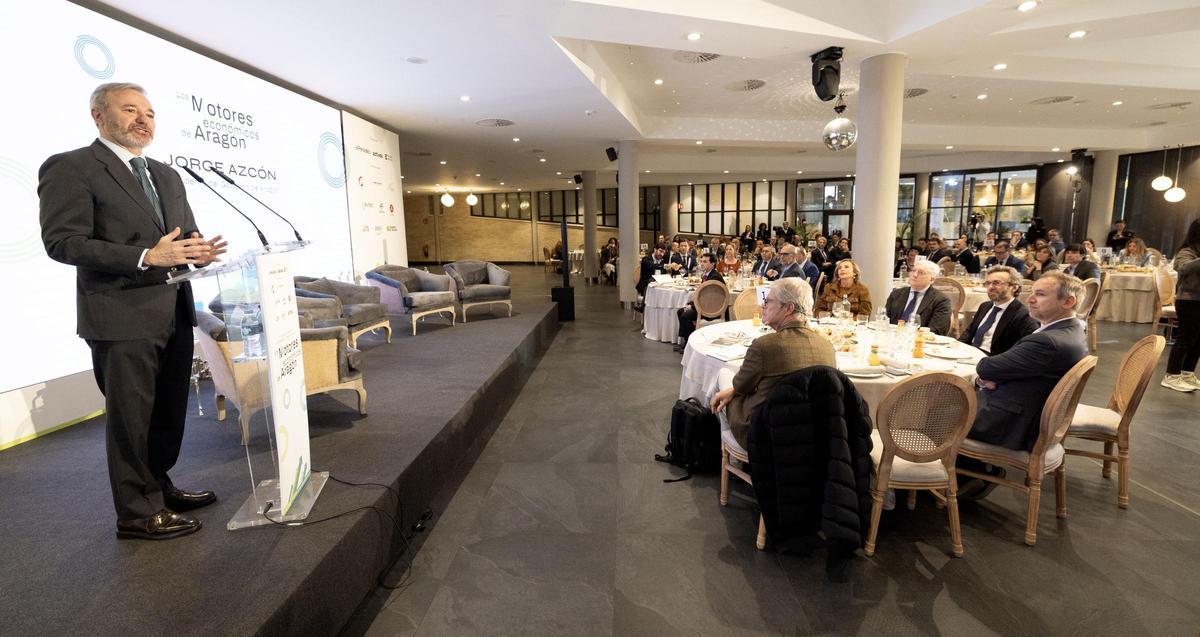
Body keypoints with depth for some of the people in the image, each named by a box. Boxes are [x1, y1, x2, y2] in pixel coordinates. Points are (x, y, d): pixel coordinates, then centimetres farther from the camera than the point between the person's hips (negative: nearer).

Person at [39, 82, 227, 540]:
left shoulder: (167, 175, 16)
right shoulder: (70, 168, -6)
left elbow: (185, 233, 18)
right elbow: (61, 241, -14)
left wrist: (198, 250, -6)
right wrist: (146, 257, -24)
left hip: (174, 314, 7)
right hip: (123, 318, -7)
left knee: (169, 411, 17)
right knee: (130, 416, 3)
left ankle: (158, 487, 34)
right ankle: (137, 512, 16)